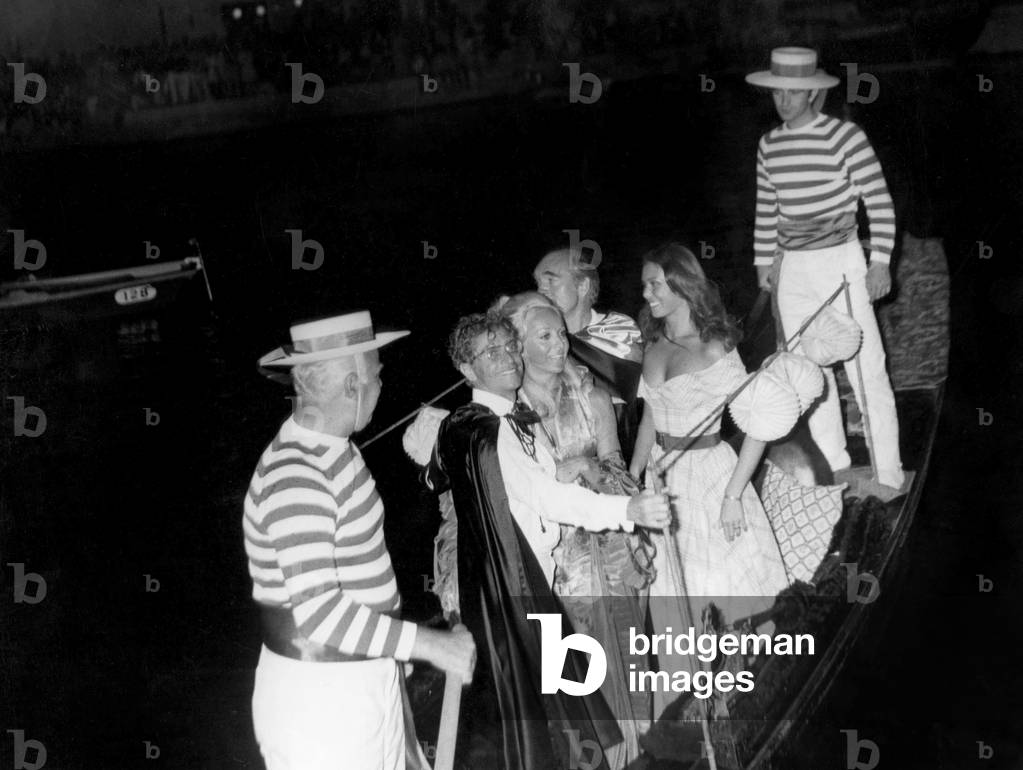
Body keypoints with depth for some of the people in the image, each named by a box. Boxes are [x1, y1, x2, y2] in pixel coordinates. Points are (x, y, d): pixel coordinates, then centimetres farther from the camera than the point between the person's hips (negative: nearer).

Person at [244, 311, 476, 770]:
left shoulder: (335, 449, 6)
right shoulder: (294, 479, -24)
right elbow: (319, 611, -29)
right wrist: (430, 644, -25)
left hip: (366, 679, 9)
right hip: (319, 694, -9)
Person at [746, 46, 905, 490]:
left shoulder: (845, 137, -10)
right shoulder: (769, 146, 8)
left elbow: (879, 201, -9)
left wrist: (880, 262, -12)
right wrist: (763, 259, 15)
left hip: (840, 262, -6)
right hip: (793, 269, 6)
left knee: (866, 368, -4)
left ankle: (887, 473, 4)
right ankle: (832, 466, 22)